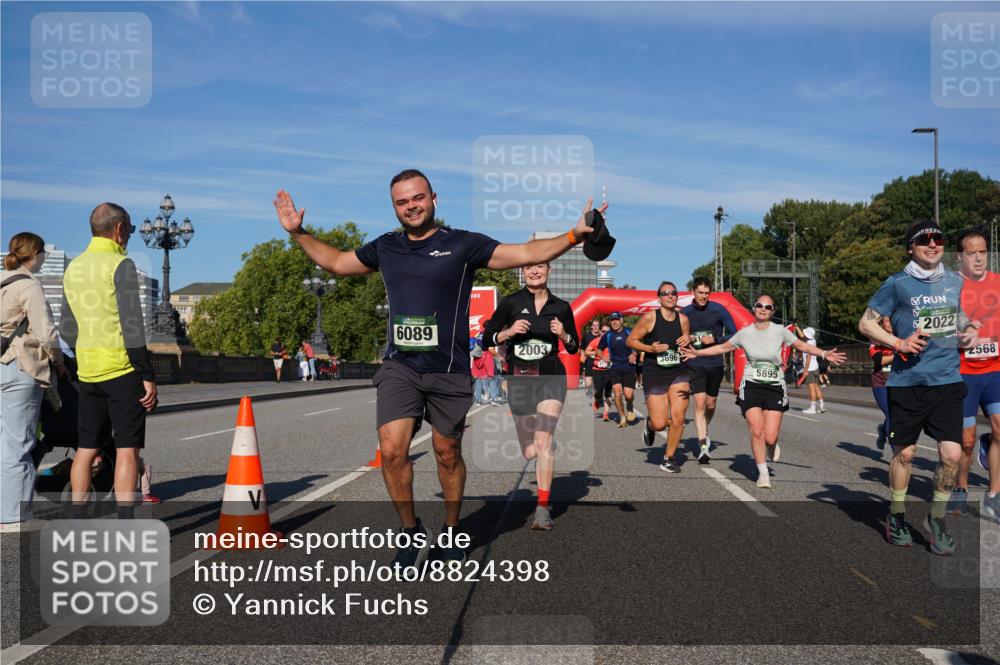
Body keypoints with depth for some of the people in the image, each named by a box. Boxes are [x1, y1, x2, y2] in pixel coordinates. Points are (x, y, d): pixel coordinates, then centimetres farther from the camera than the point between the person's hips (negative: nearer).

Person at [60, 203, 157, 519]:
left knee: (86, 448, 12)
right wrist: (147, 376, -13)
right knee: (126, 449, -4)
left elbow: (67, 328, 17)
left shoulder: (73, 267, 12)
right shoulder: (120, 265, -10)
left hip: (87, 372, 7)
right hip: (122, 369, -7)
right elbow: (132, 326, -16)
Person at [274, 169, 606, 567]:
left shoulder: (463, 245, -2)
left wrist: (573, 236, -19)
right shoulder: (385, 248, 10)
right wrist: (298, 233, 21)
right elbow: (335, 262, 25)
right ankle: (412, 533, 9)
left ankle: (451, 533, 30)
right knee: (392, 451, -11)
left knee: (447, 454, 9)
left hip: (449, 371, -2)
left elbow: (528, 254, -7)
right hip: (399, 367, 2)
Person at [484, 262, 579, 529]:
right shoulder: (510, 303, 2)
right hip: (519, 379, 1)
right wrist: (509, 331, -13)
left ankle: (543, 508, -12)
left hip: (551, 378, -1)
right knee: (529, 452, 6)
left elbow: (574, 348, 14)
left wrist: (563, 334, -7)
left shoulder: (561, 307, 5)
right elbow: (486, 339, 4)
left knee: (543, 442, -17)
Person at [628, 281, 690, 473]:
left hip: (679, 373, 3)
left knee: (678, 419, -8)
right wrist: (650, 348, -15)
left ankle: (668, 459, 12)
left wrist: (687, 341, -3)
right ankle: (649, 425, 33)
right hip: (654, 374, -3)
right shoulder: (649, 317, -6)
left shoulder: (683, 319, 6)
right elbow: (631, 340, -1)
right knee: (659, 424, -6)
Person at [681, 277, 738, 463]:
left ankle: (705, 432, 43)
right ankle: (703, 446, -13)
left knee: (711, 403, 14)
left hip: (715, 364, 1)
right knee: (700, 403, -13)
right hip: (695, 365, -1)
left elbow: (733, 335, -3)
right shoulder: (685, 313, 0)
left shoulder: (718, 310, -4)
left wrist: (715, 339, -17)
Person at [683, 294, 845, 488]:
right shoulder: (744, 333, 3)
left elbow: (802, 345, 8)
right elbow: (722, 348, 15)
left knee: (770, 438, -9)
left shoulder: (780, 331, -1)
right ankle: (763, 473, 8)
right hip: (751, 386, 1)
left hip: (775, 387, 0)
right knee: (756, 431, -12)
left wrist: (824, 354, -3)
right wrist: (697, 352, 12)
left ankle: (772, 446, 31)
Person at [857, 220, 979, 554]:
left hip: (948, 380, 3)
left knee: (951, 453, -5)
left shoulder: (956, 282, 10)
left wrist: (967, 332, 5)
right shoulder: (897, 284, -3)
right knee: (904, 452, 8)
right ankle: (896, 517, 27)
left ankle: (936, 519, 15)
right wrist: (899, 343, -13)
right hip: (908, 381, -3)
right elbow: (866, 323, 0)